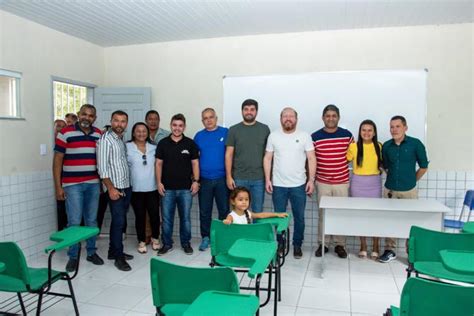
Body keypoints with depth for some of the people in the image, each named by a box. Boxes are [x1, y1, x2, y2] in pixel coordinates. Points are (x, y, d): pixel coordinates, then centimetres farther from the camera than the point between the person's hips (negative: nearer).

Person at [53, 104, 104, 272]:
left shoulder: (98, 134, 8)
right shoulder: (65, 133, -5)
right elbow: (57, 161, -4)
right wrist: (58, 187, -8)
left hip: (93, 184, 4)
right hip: (72, 185, -4)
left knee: (92, 220, 12)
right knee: (74, 222, -1)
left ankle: (91, 252, 25)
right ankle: (73, 256, 15)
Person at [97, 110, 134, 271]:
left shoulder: (122, 140, 13)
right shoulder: (105, 139, -10)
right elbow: (102, 167, -15)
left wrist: (127, 186, 11)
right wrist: (111, 188, -19)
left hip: (126, 187, 8)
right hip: (115, 188, -8)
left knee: (119, 221, 14)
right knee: (118, 222, -4)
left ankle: (113, 251, 26)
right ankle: (119, 257, 6)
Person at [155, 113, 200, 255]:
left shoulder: (190, 143, 2)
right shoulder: (163, 143, 3)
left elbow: (195, 163, 4)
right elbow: (158, 164, 5)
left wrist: (196, 181, -5)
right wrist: (159, 182, -2)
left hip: (186, 188, 0)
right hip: (167, 188, 1)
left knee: (185, 217, 9)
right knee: (166, 218, 7)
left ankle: (186, 243, 24)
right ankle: (167, 244, 22)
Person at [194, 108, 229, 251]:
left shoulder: (226, 132, 0)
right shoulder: (199, 135, 7)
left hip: (222, 179, -2)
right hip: (204, 179, 2)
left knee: (224, 210, 7)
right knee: (204, 211, 9)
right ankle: (205, 237, 23)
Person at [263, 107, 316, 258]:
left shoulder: (304, 136, -1)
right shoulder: (273, 136, 2)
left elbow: (311, 159, -2)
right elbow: (267, 158, 4)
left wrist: (311, 180, -8)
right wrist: (267, 179, -2)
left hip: (299, 185, 0)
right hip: (278, 185, 1)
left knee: (299, 217, 8)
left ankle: (297, 245, 25)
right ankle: (280, 243, 28)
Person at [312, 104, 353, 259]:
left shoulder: (347, 135, -1)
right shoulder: (315, 137, -3)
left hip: (342, 182, 1)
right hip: (322, 183, 0)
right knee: (323, 214, 8)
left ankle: (340, 245, 22)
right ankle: (322, 244, 21)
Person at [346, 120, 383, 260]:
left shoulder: (379, 146, 2)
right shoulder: (353, 146, -4)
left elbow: (383, 163, 14)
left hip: (374, 183, 1)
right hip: (358, 183, -1)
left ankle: (375, 248, 15)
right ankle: (363, 246, 18)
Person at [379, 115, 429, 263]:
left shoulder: (415, 144, -7)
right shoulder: (386, 146, 1)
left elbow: (423, 167, 2)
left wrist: (410, 180, 8)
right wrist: (394, 178, 13)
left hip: (409, 190, -2)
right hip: (390, 189, 3)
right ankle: (390, 250, 21)